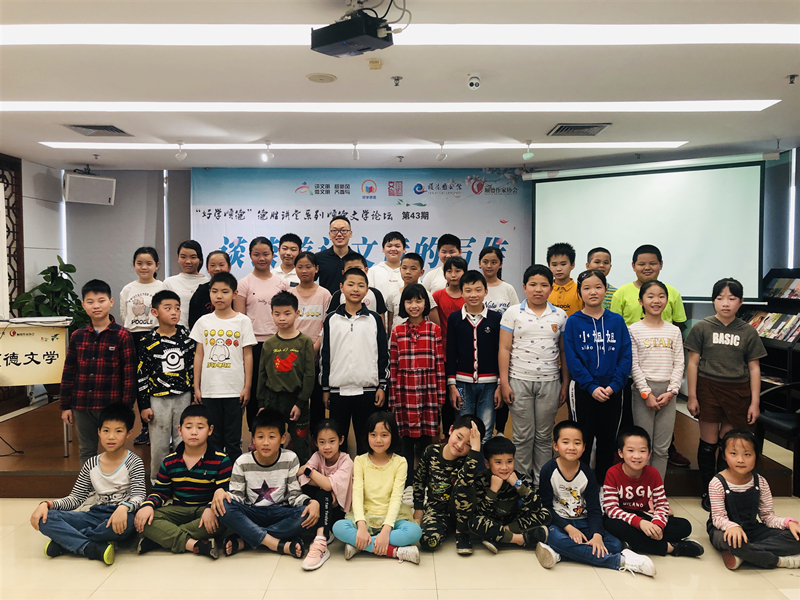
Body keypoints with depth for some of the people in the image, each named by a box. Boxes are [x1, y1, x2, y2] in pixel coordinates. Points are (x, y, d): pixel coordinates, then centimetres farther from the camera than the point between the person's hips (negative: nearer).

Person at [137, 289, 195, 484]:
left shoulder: (186, 337, 1)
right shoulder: (149, 342, -6)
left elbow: (193, 366, 7)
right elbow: (142, 375, -4)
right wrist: (144, 405, -5)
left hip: (183, 396, 2)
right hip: (158, 399, -2)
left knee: (183, 439, 11)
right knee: (159, 442, 8)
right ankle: (157, 479, 26)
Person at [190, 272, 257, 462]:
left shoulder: (243, 321, -1)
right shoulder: (203, 322, 5)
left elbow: (248, 355, -1)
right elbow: (199, 355, 7)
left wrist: (247, 387, -4)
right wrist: (196, 387, 5)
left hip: (234, 390, -2)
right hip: (209, 389, 2)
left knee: (233, 439, 7)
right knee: (212, 437, 11)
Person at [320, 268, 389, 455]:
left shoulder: (374, 320, 3)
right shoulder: (332, 320, 4)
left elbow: (384, 354, 5)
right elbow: (324, 355, 7)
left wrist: (382, 386, 0)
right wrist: (325, 389, 6)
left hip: (368, 390, -1)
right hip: (338, 390, 1)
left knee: (366, 440, 7)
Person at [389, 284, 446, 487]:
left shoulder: (434, 329, 2)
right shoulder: (397, 331, 4)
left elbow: (440, 363, 2)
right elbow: (393, 365, 5)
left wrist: (440, 394, -1)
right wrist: (392, 397, 3)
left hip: (428, 390, 0)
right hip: (405, 391, 0)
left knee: (426, 437, 5)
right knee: (406, 436, 5)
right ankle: (407, 483, 19)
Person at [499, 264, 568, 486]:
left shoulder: (560, 316, 6)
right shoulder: (513, 313, 0)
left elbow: (564, 352, 9)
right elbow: (504, 349, -2)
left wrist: (565, 383, 6)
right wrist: (504, 383, -6)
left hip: (550, 383, 2)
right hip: (520, 381, -1)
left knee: (544, 436, 10)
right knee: (523, 436, 5)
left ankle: (541, 483, 23)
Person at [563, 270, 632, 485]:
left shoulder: (617, 321, 3)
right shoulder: (573, 322, -2)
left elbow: (626, 356, -2)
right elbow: (571, 359, -8)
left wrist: (614, 385, -13)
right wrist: (592, 386, -16)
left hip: (612, 392, 2)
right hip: (583, 391, -2)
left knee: (608, 442, 11)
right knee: (582, 442, 6)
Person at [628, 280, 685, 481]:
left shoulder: (674, 331, 9)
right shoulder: (634, 330, -1)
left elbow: (679, 364, 6)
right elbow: (634, 365, -5)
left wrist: (671, 391, -5)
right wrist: (646, 393, -10)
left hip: (668, 391, 3)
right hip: (643, 389, -3)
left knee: (662, 447, 5)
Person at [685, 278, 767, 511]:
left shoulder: (748, 332, 3)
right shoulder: (702, 328, -2)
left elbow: (754, 368, 5)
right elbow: (693, 363, -1)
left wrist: (755, 402, 1)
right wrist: (692, 397, -4)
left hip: (738, 391, 1)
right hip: (708, 388, -1)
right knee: (708, 443, 6)